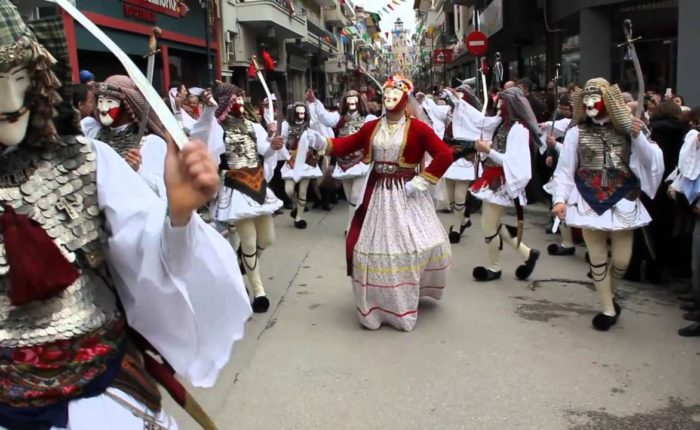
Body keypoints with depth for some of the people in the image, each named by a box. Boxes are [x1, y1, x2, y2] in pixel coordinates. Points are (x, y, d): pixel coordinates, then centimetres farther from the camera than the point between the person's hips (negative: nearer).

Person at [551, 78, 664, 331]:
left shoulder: (626, 127, 2)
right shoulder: (577, 132, -3)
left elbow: (650, 161, -1)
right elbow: (564, 169, 0)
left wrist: (638, 136, -16)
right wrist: (560, 198, -10)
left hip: (622, 201, 1)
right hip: (589, 202, -1)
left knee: (622, 259, 4)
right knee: (598, 258, 3)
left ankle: (609, 295, 35)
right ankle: (608, 309, 19)